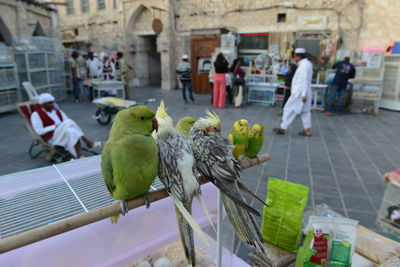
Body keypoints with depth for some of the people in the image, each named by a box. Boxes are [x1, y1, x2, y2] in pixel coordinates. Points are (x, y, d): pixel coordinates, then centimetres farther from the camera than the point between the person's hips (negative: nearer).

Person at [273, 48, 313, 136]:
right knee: (305, 111, 11)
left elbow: (304, 80, -23)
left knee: (289, 109, -2)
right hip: (302, 93, 10)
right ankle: (308, 130, 15)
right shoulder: (307, 63, 14)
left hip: (299, 93, -10)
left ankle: (283, 128, 5)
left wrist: (303, 94, -25)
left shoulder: (303, 65, -17)